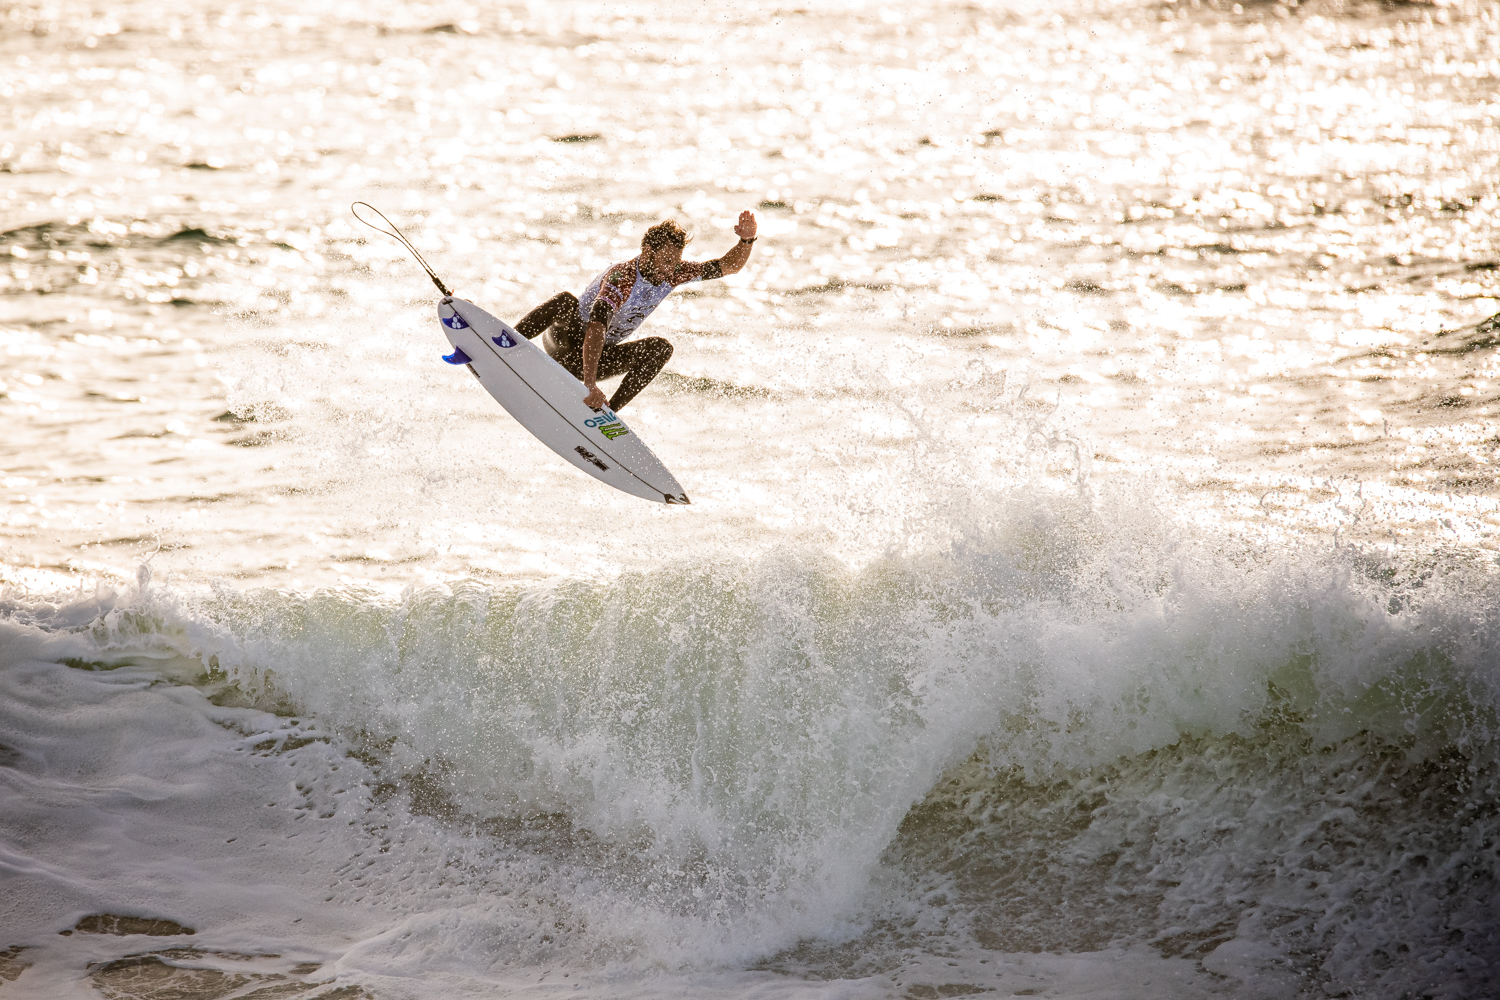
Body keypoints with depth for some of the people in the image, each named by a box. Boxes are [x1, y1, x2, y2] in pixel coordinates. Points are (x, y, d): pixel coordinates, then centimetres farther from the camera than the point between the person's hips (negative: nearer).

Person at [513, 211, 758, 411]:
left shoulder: (671, 274, -8)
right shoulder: (622, 278, -30)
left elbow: (729, 266, -4)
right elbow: (595, 330, -42)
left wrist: (747, 240, -27)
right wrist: (589, 384, -53)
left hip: (599, 357, 7)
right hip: (565, 343, -7)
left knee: (661, 348, -17)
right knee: (566, 301, -37)